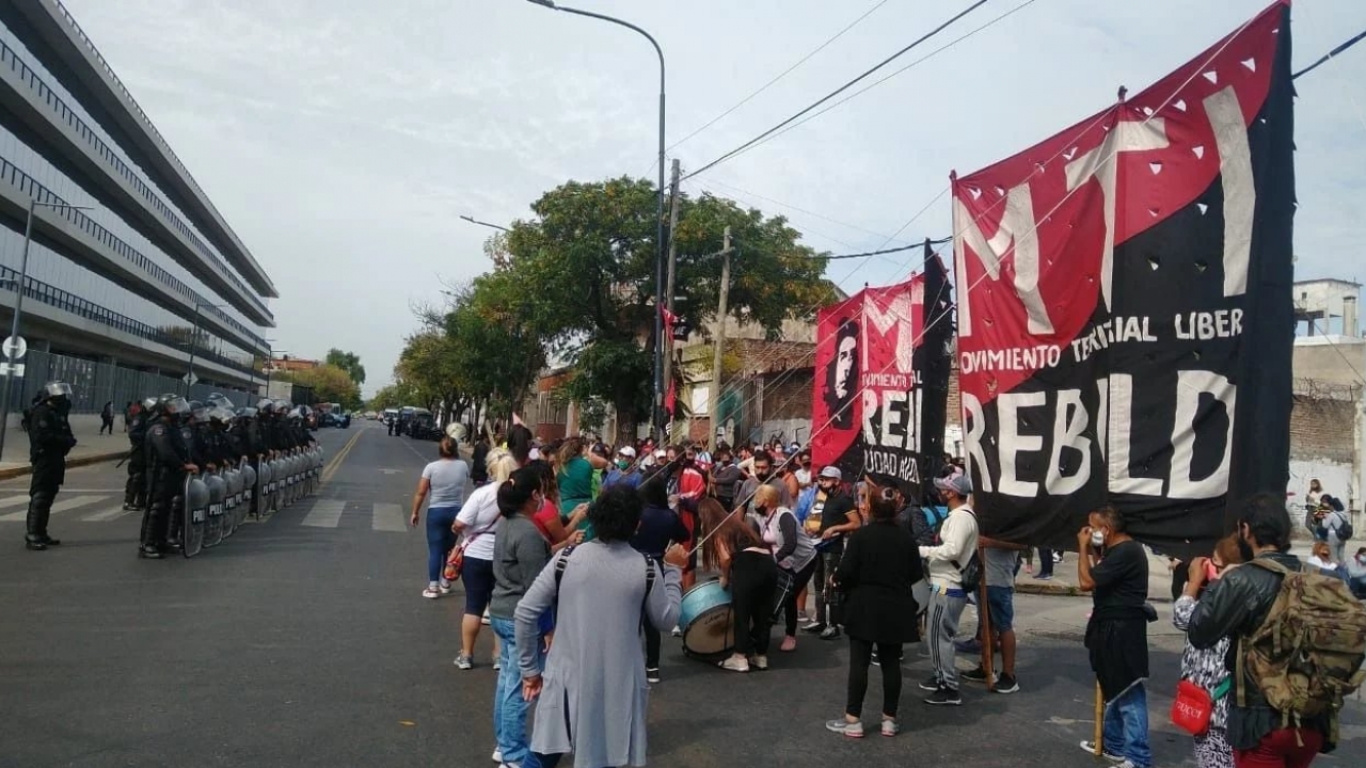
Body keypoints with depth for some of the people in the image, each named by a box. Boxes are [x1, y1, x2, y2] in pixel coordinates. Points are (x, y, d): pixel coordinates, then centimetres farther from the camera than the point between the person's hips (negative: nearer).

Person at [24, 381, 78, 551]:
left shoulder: (59, 413, 17)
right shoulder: (42, 412, -13)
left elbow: (64, 434, 20)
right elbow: (41, 436, -24)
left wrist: (68, 440, -2)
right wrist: (64, 440, -19)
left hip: (55, 460, 10)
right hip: (44, 460, -10)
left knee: (47, 498, 13)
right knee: (39, 498, -11)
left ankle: (41, 534, 20)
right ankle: (32, 537, -11)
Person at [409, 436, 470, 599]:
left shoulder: (431, 467, -9)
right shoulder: (463, 466, -3)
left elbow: (420, 493, -6)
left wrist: (415, 512, 5)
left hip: (436, 512, -2)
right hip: (456, 512, 2)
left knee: (435, 549, 2)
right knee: (449, 548, 16)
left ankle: (433, 587, 2)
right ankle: (445, 582, 25)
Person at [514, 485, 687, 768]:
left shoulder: (567, 559, -3)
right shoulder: (646, 569, -6)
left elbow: (525, 612, -4)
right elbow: (666, 620, 7)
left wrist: (530, 668, 7)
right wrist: (673, 570, 17)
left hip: (567, 676, 1)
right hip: (617, 683, -1)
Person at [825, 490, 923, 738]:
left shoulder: (860, 535, -12)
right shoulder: (906, 537, 0)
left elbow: (846, 571, -15)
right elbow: (916, 575, 5)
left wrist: (837, 581, 6)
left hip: (865, 607, -3)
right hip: (896, 609, 4)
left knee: (859, 663, 1)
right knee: (891, 663, 10)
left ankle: (853, 720, 4)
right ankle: (889, 720, 15)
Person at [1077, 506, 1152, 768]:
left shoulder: (1125, 552, -21)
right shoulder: (1121, 549, 12)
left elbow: (1086, 582, -24)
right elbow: (1098, 578, 19)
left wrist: (1083, 547, -14)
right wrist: (1092, 551, 11)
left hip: (1122, 630, -11)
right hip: (1114, 628, 11)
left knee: (1129, 694, -6)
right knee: (1115, 689, 20)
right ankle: (1114, 743, 33)